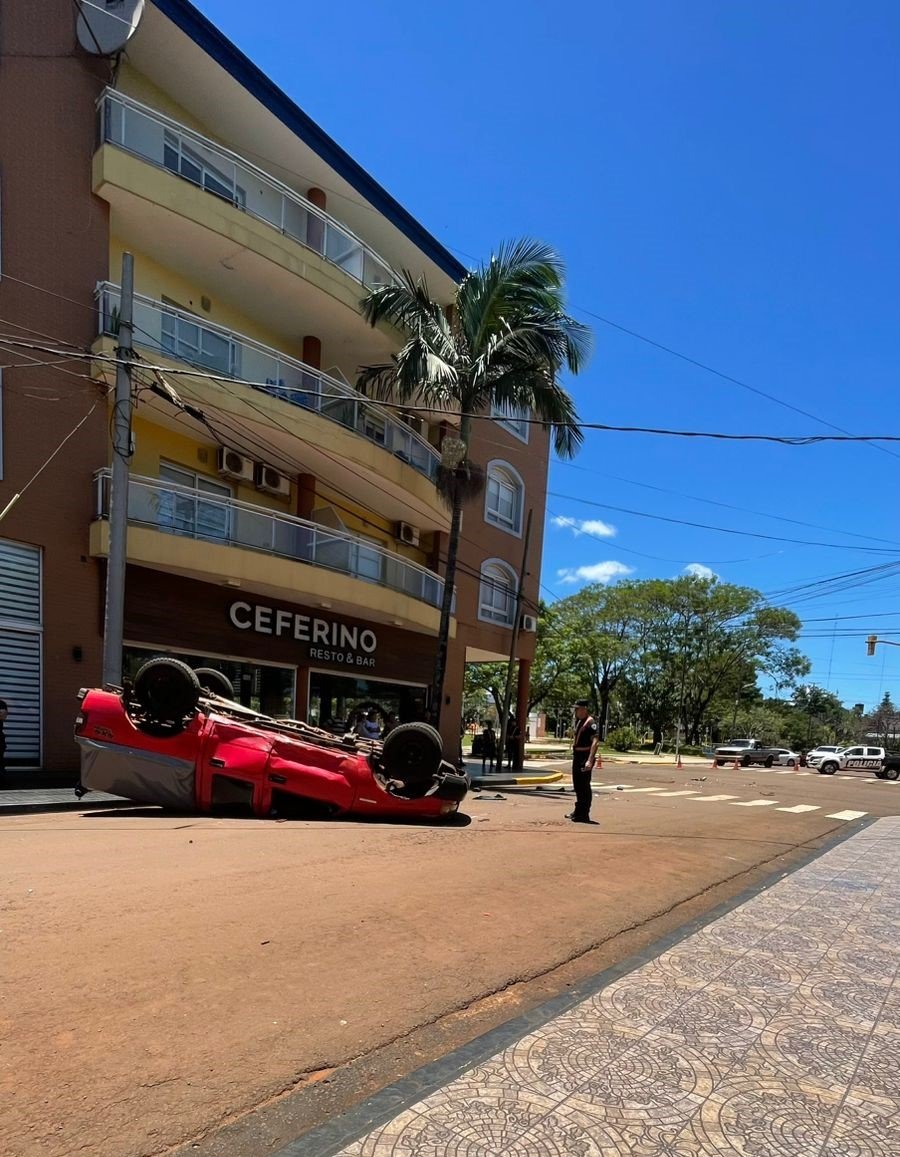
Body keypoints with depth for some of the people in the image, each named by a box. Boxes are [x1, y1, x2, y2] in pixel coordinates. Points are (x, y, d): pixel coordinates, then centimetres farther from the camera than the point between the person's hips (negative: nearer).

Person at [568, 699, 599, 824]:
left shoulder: (590, 722, -16)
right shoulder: (578, 721, 13)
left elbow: (595, 742, -25)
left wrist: (590, 760, -32)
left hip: (585, 757, -10)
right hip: (577, 756, 10)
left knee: (584, 786, -4)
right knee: (577, 785, 18)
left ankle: (584, 814, 3)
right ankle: (578, 811, 30)